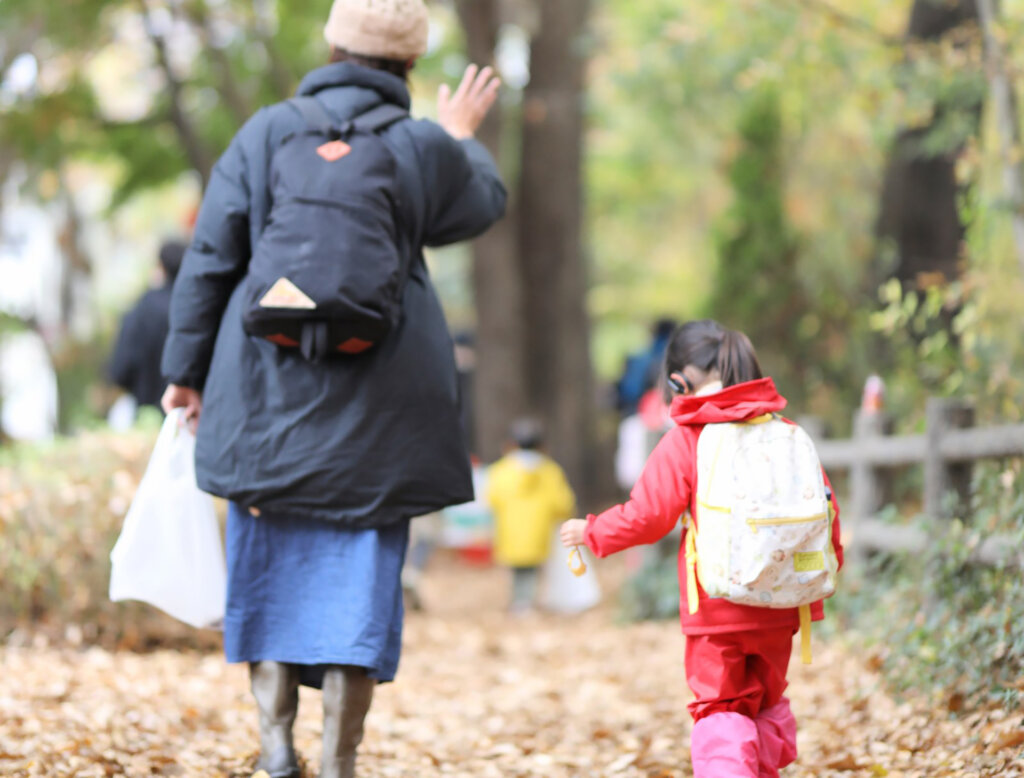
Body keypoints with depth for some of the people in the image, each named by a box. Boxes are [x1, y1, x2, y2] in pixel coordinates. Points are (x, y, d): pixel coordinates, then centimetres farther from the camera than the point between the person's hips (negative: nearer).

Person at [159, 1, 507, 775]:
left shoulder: (266, 132, -3)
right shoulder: (424, 147, -3)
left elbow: (209, 261, -1)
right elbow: (483, 204, 19)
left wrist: (188, 368, 8)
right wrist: (463, 138, 37)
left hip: (266, 386, 1)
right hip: (377, 406, 0)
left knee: (270, 557, 14)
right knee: (360, 569, 5)